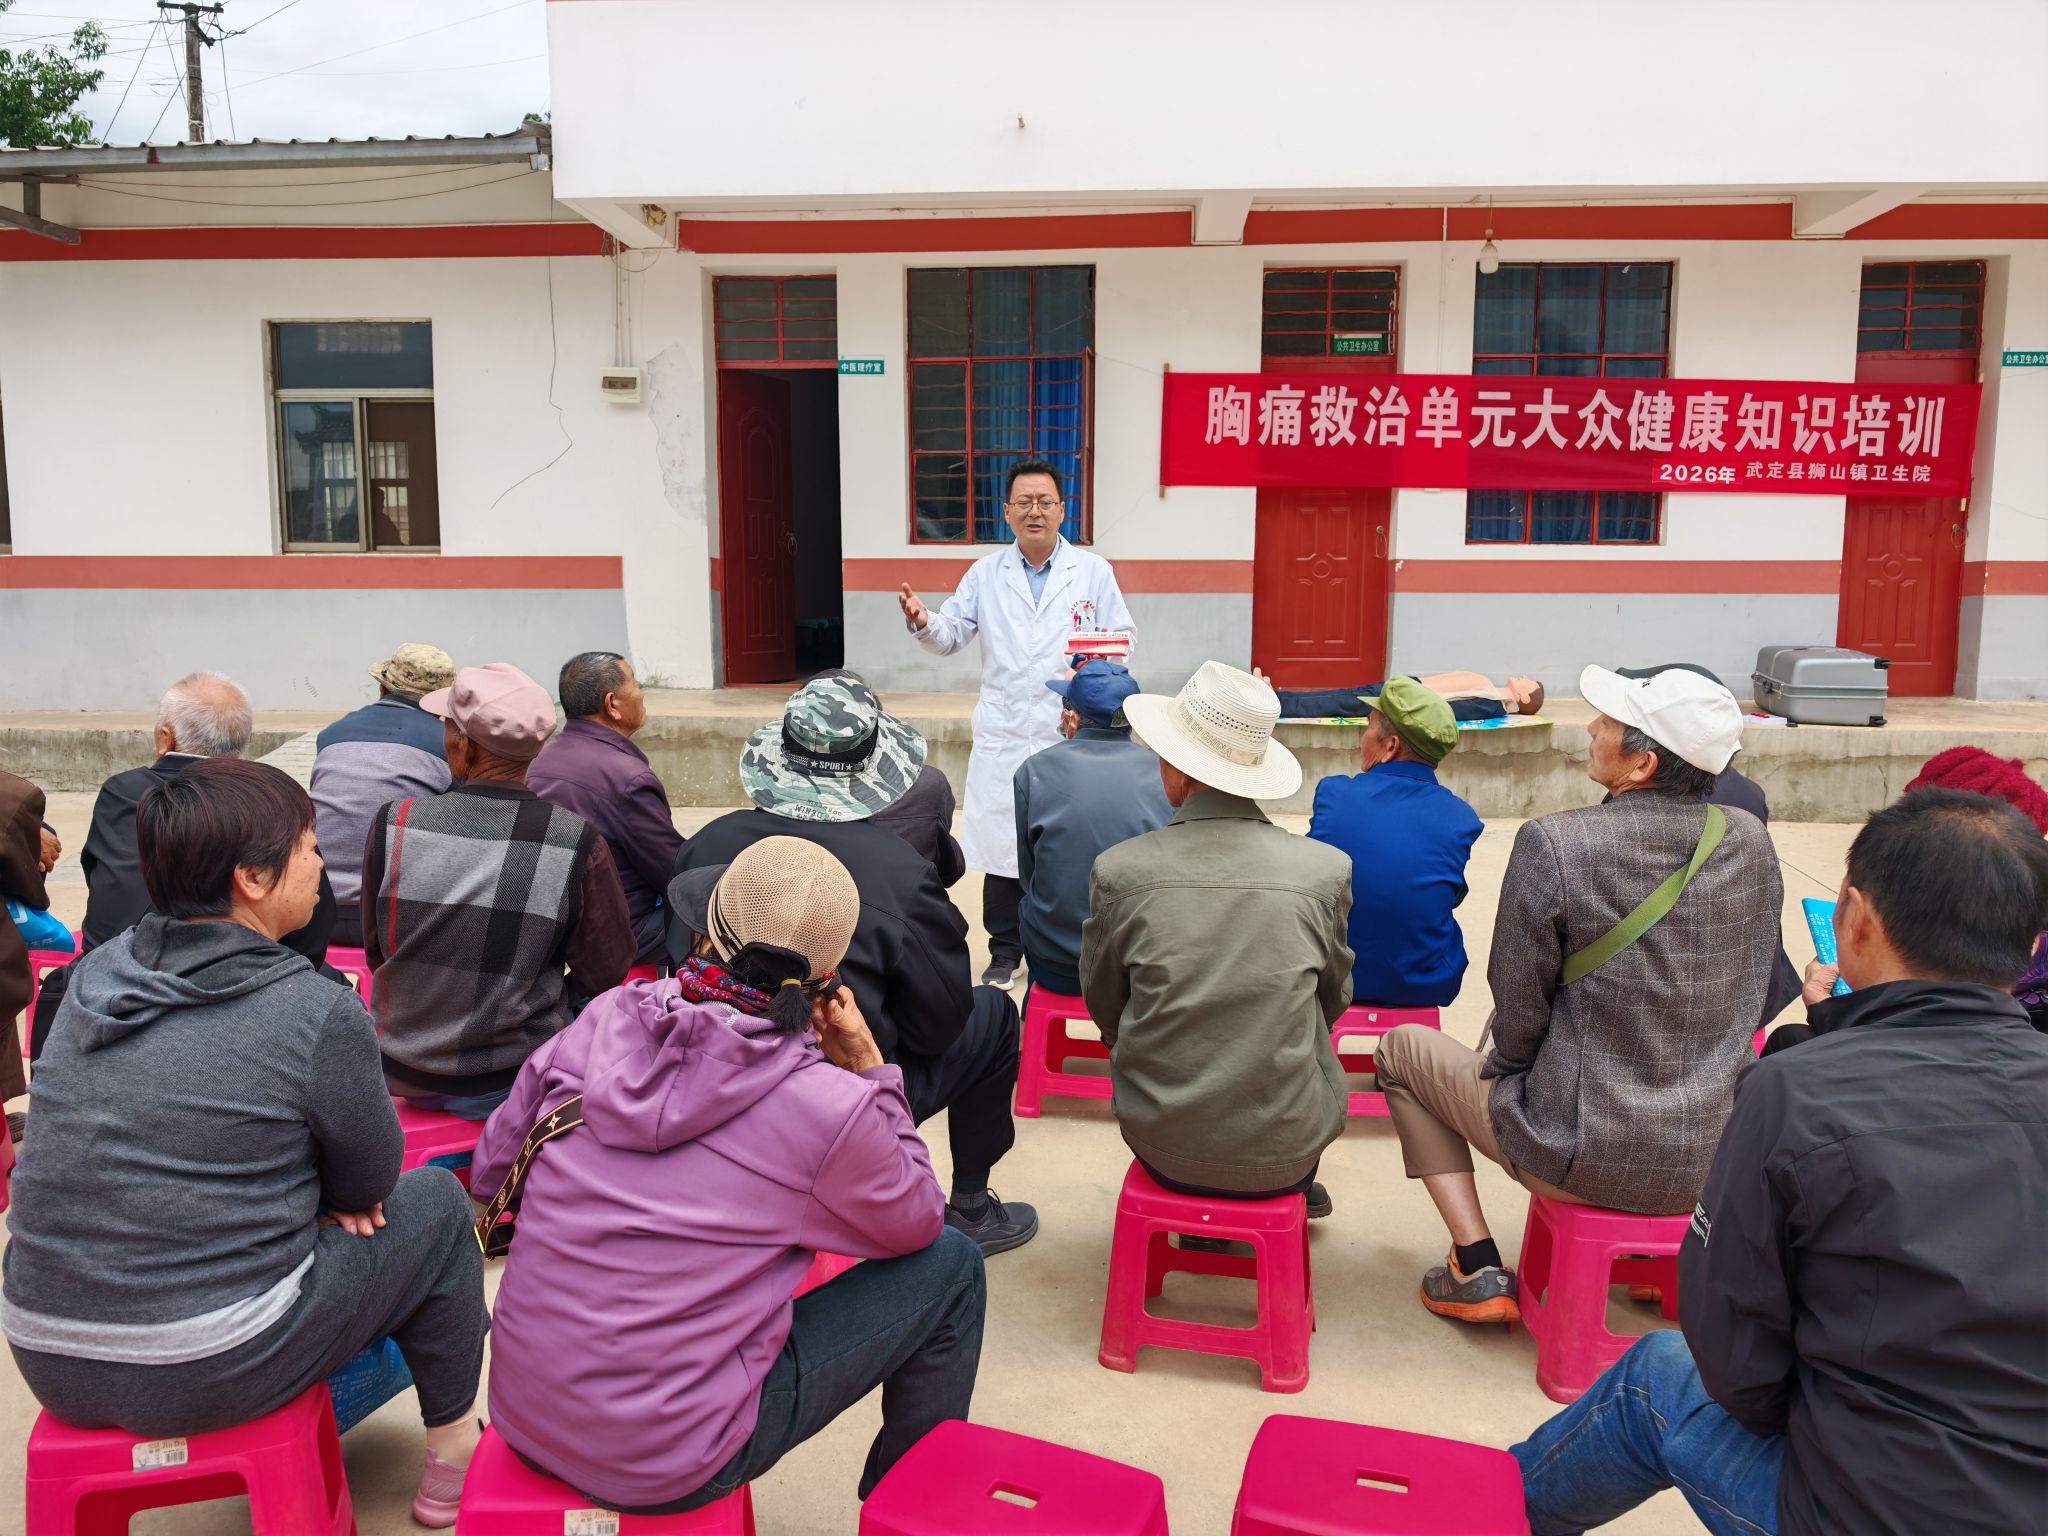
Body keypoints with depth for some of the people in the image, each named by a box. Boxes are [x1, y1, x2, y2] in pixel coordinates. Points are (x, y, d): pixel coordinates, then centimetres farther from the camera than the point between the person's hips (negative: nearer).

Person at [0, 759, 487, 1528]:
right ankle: (451, 1443, 26)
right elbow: (370, 1182, -4)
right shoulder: (319, 1014, -18)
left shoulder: (93, 976, 1)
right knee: (436, 1203, 12)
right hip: (211, 1374, -6)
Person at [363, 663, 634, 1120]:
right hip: (514, 1083, -2)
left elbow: (376, 951, 0)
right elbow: (605, 975, -10)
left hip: (403, 1075, 3)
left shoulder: (393, 824, -15)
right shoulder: (577, 842, -19)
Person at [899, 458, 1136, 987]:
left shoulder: (1094, 572, 6)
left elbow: (1124, 638, 5)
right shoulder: (985, 574, 11)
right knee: (1001, 844, 5)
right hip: (1002, 737, 2)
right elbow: (951, 635, 8)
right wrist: (923, 622, -13)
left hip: (1071, 733, -1)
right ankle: (1005, 952, 19)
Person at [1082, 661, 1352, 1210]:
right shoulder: (1326, 870, -12)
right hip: (1284, 1152, 0)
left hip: (1161, 1144, 0)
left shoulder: (1119, 871, -14)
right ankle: (1297, 1187, 45)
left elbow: (1102, 1006, 1)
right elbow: (1334, 998, 4)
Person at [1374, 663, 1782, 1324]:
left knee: (1402, 1050, 17)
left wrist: (1505, 1061, 9)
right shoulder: (1751, 842, -5)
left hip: (1579, 1158, -6)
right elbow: (1747, 999, 7)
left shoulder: (1554, 845, -22)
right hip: (1712, 1158, 6)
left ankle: (1477, 1269, 12)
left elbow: (1518, 1015, -12)